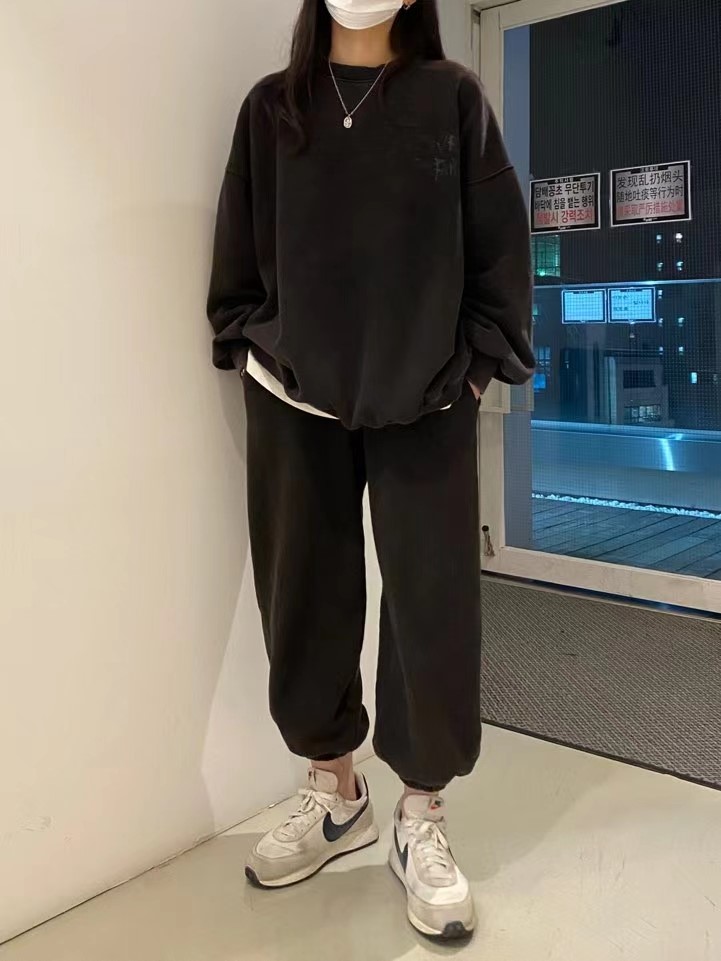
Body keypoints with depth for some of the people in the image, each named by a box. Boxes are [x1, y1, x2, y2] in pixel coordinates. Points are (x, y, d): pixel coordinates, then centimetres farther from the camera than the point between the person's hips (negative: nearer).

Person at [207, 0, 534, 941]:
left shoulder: (453, 97, 5)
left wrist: (479, 361, -4)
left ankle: (421, 818, 19)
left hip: (426, 403, -1)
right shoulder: (271, 106, 10)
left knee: (433, 603, 1)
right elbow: (237, 252, 11)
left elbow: (501, 245, 3)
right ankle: (334, 792, 28)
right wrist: (253, 347, 1)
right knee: (304, 600, 8)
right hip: (293, 401, 2)